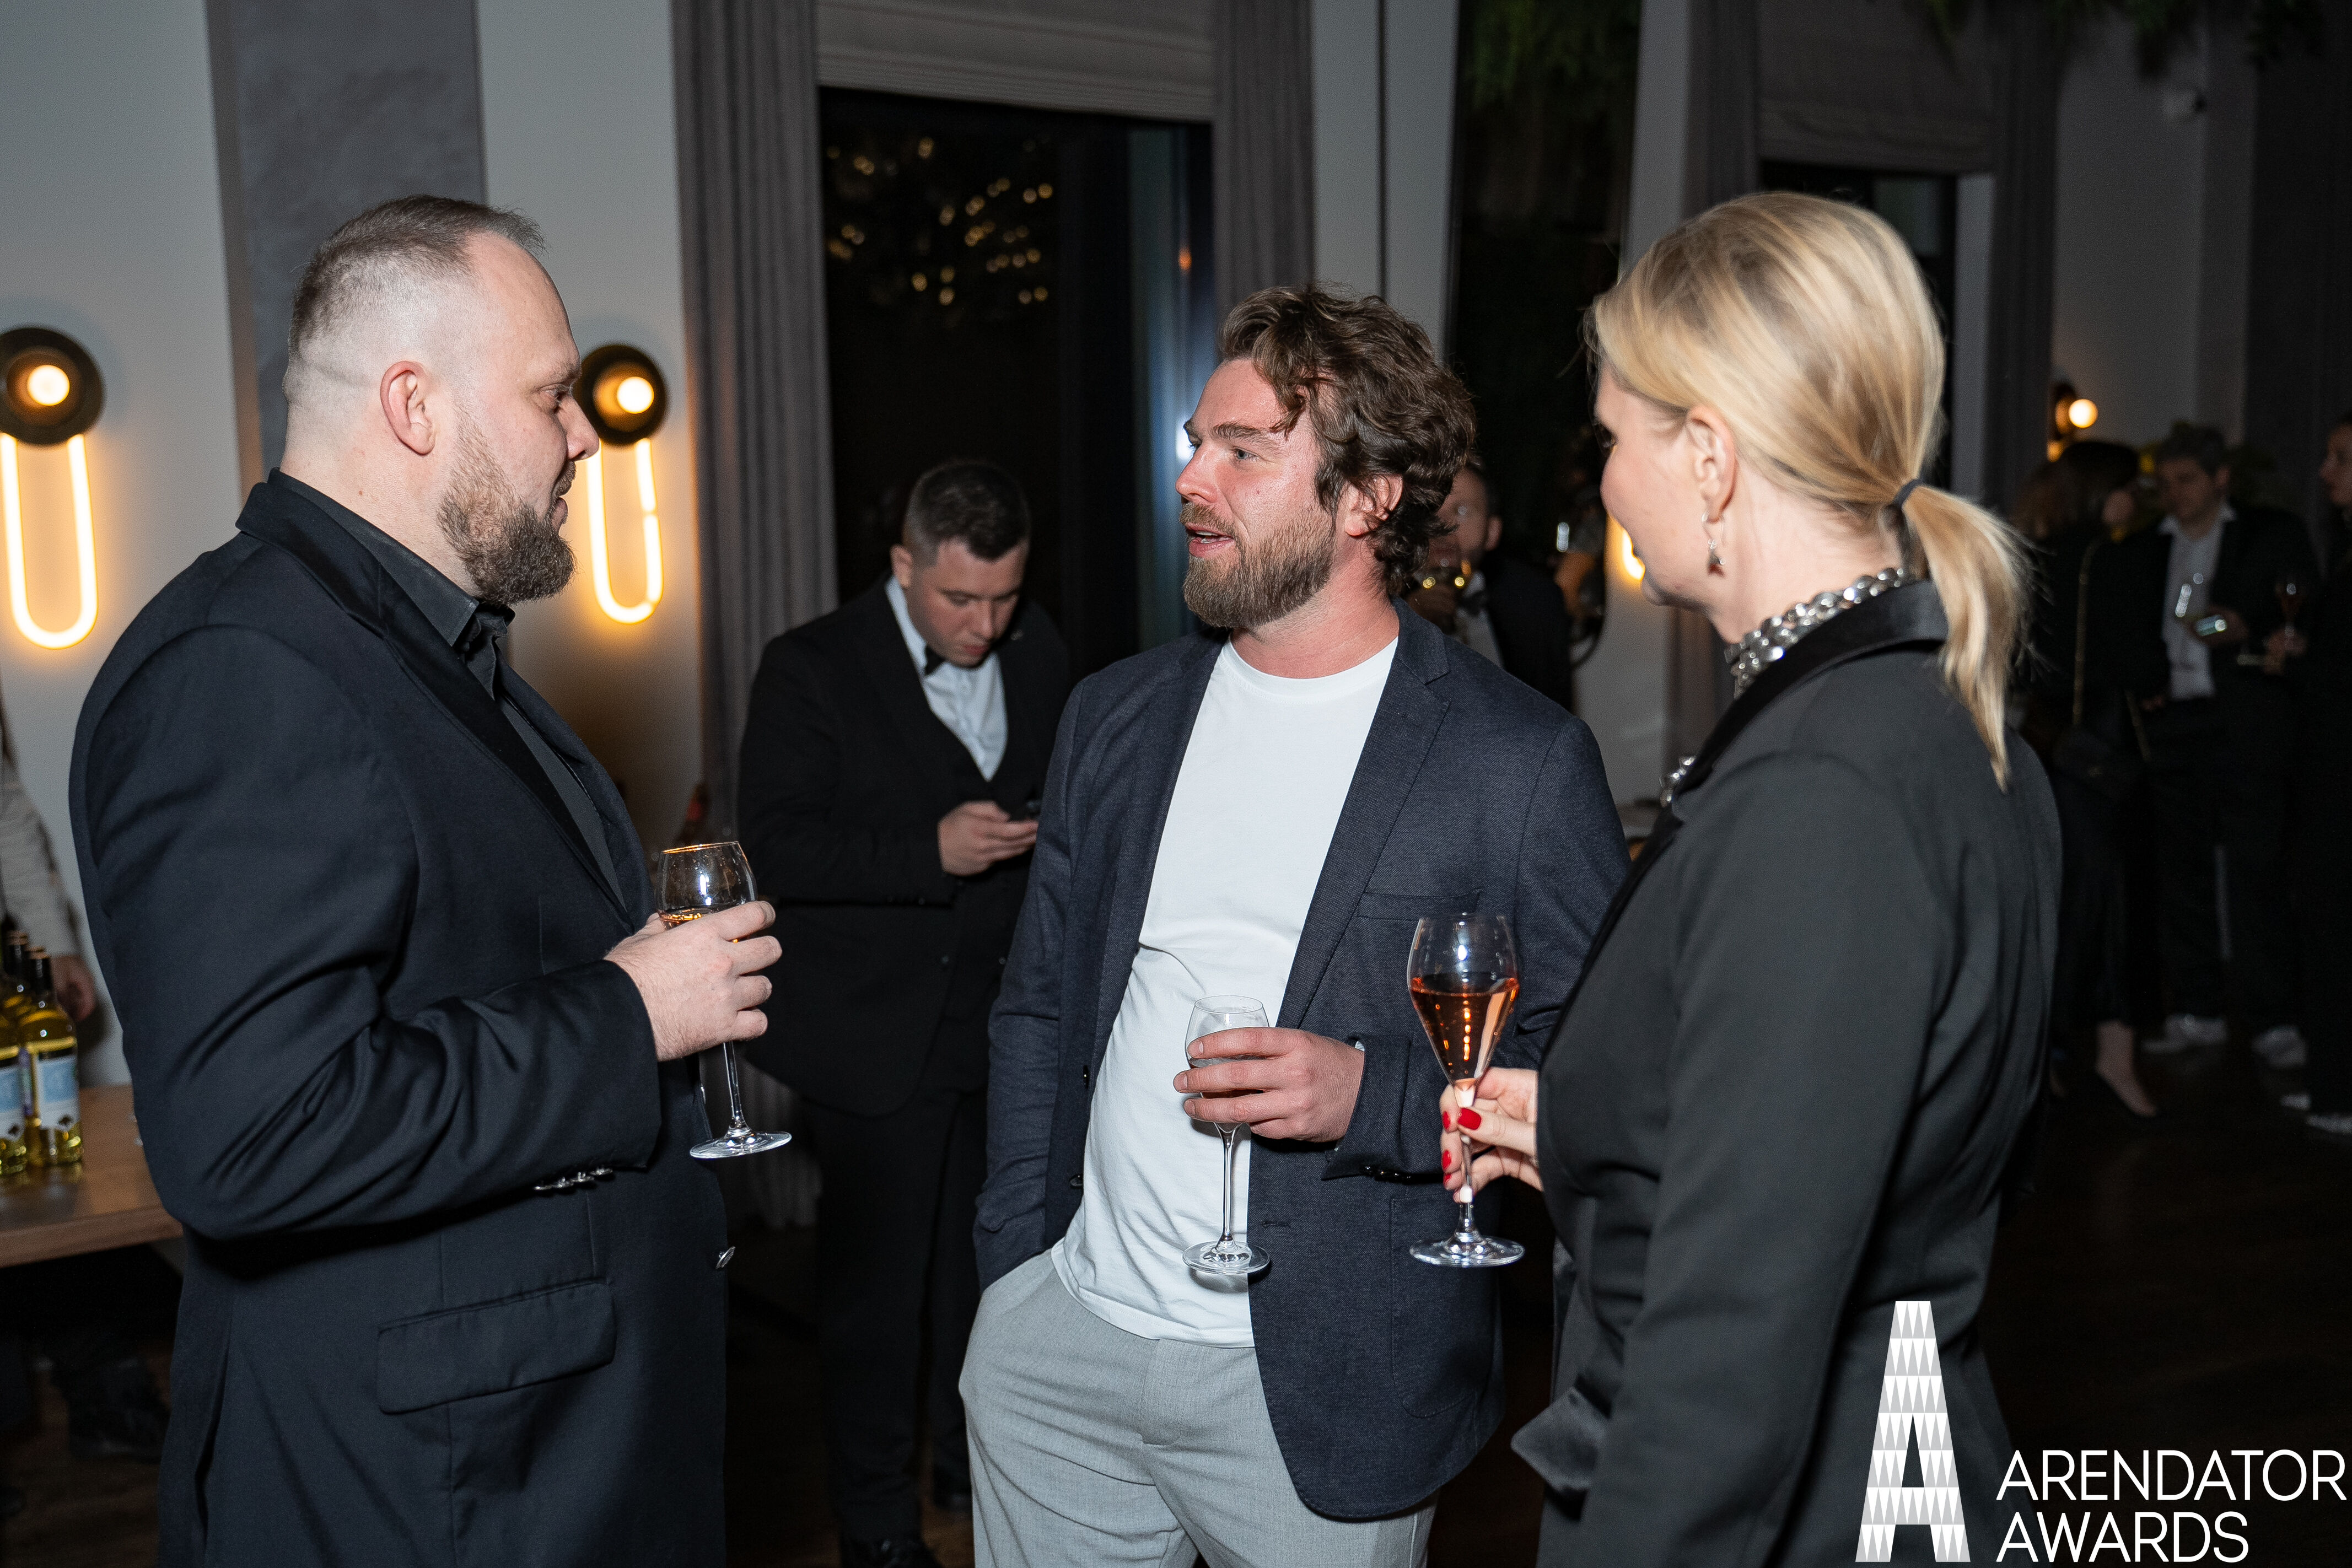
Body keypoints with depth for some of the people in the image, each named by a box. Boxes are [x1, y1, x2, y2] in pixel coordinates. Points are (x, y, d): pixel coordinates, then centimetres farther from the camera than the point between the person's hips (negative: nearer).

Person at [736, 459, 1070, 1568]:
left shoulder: (1037, 654, 6)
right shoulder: (812, 669, -8)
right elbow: (773, 846, -15)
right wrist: (930, 851, -25)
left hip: (1005, 1027, 4)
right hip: (874, 1044, -4)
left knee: (991, 1268, 15)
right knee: (875, 1291, 8)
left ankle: (980, 1464, 38)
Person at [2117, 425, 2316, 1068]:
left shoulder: (2274, 535, 8)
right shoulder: (2146, 548, 17)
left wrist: (2248, 630, -16)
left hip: (2245, 724, -4)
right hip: (2173, 721, 4)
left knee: (2254, 872, -8)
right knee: (2183, 872, 4)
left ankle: (2271, 1019, -4)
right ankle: (2197, 1010, 12)